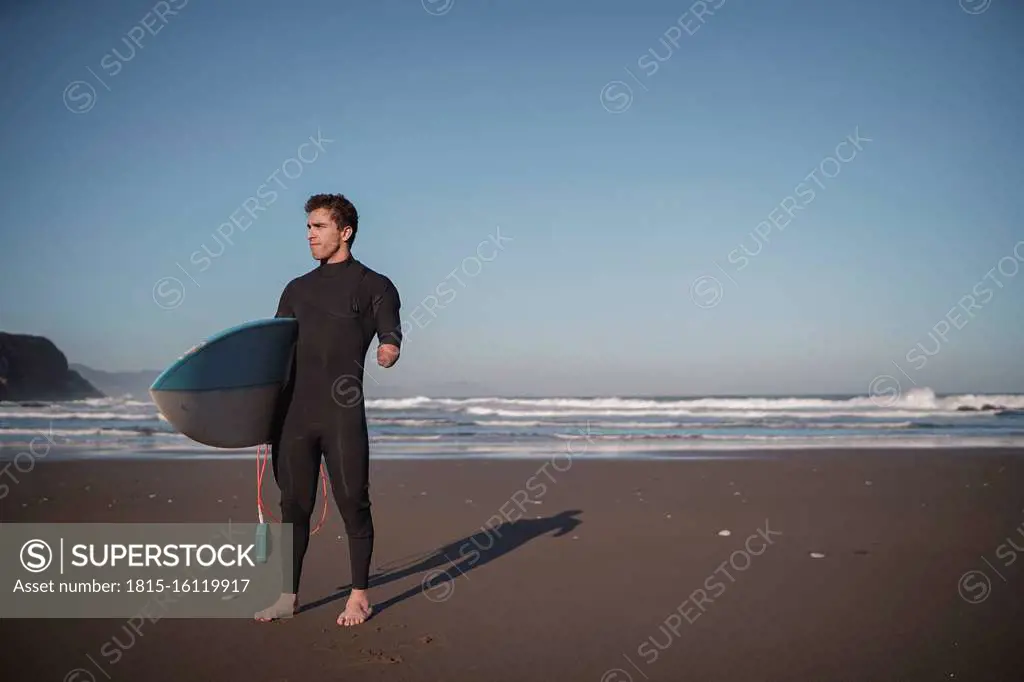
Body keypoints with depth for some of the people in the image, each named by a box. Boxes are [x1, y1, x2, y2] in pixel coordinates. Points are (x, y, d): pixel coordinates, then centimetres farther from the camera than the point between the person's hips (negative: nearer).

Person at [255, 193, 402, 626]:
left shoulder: (373, 286, 6)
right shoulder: (297, 290, 20)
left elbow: (390, 334, -5)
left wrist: (389, 349, -28)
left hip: (342, 412, -5)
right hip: (293, 411, 5)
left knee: (352, 503, 0)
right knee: (293, 504, 9)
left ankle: (359, 596, 11)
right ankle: (288, 596, 18)